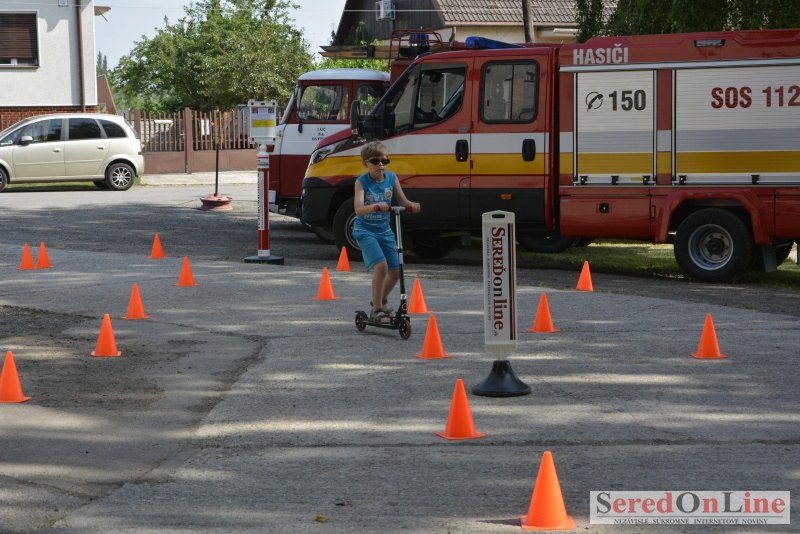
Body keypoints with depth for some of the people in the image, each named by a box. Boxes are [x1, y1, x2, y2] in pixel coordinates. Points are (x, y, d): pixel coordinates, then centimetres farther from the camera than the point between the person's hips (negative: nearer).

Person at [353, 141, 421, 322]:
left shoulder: (391, 178, -1)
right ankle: (376, 310, -11)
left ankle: (382, 301, 35)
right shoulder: (362, 181, -13)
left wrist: (412, 205, -23)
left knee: (395, 271, 7)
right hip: (365, 230, -5)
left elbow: (403, 201, 1)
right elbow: (359, 210, -25)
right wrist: (376, 206, -44)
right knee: (381, 266, -22)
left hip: (384, 230, 5)